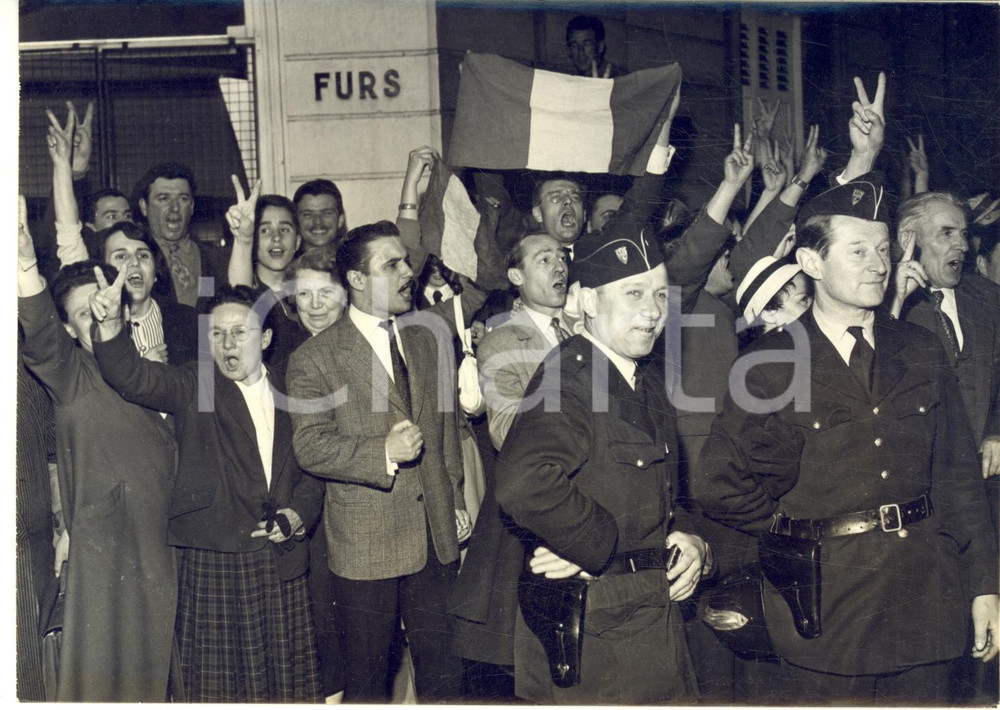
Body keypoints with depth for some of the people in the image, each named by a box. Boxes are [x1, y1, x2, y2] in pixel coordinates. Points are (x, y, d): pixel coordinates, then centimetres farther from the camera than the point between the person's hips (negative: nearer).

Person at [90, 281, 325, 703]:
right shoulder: (194, 387, -1)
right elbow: (134, 378, -19)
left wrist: (296, 515, -4)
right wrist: (111, 326, -37)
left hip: (283, 559, 3)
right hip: (213, 561, -3)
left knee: (288, 679, 13)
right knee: (218, 680, 4)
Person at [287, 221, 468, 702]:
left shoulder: (430, 340, 10)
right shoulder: (315, 358, -7)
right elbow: (310, 447, -13)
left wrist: (456, 501, 14)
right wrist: (382, 453, -25)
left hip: (436, 535, 4)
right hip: (365, 543, -4)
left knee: (442, 666, 12)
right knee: (366, 679, 11)